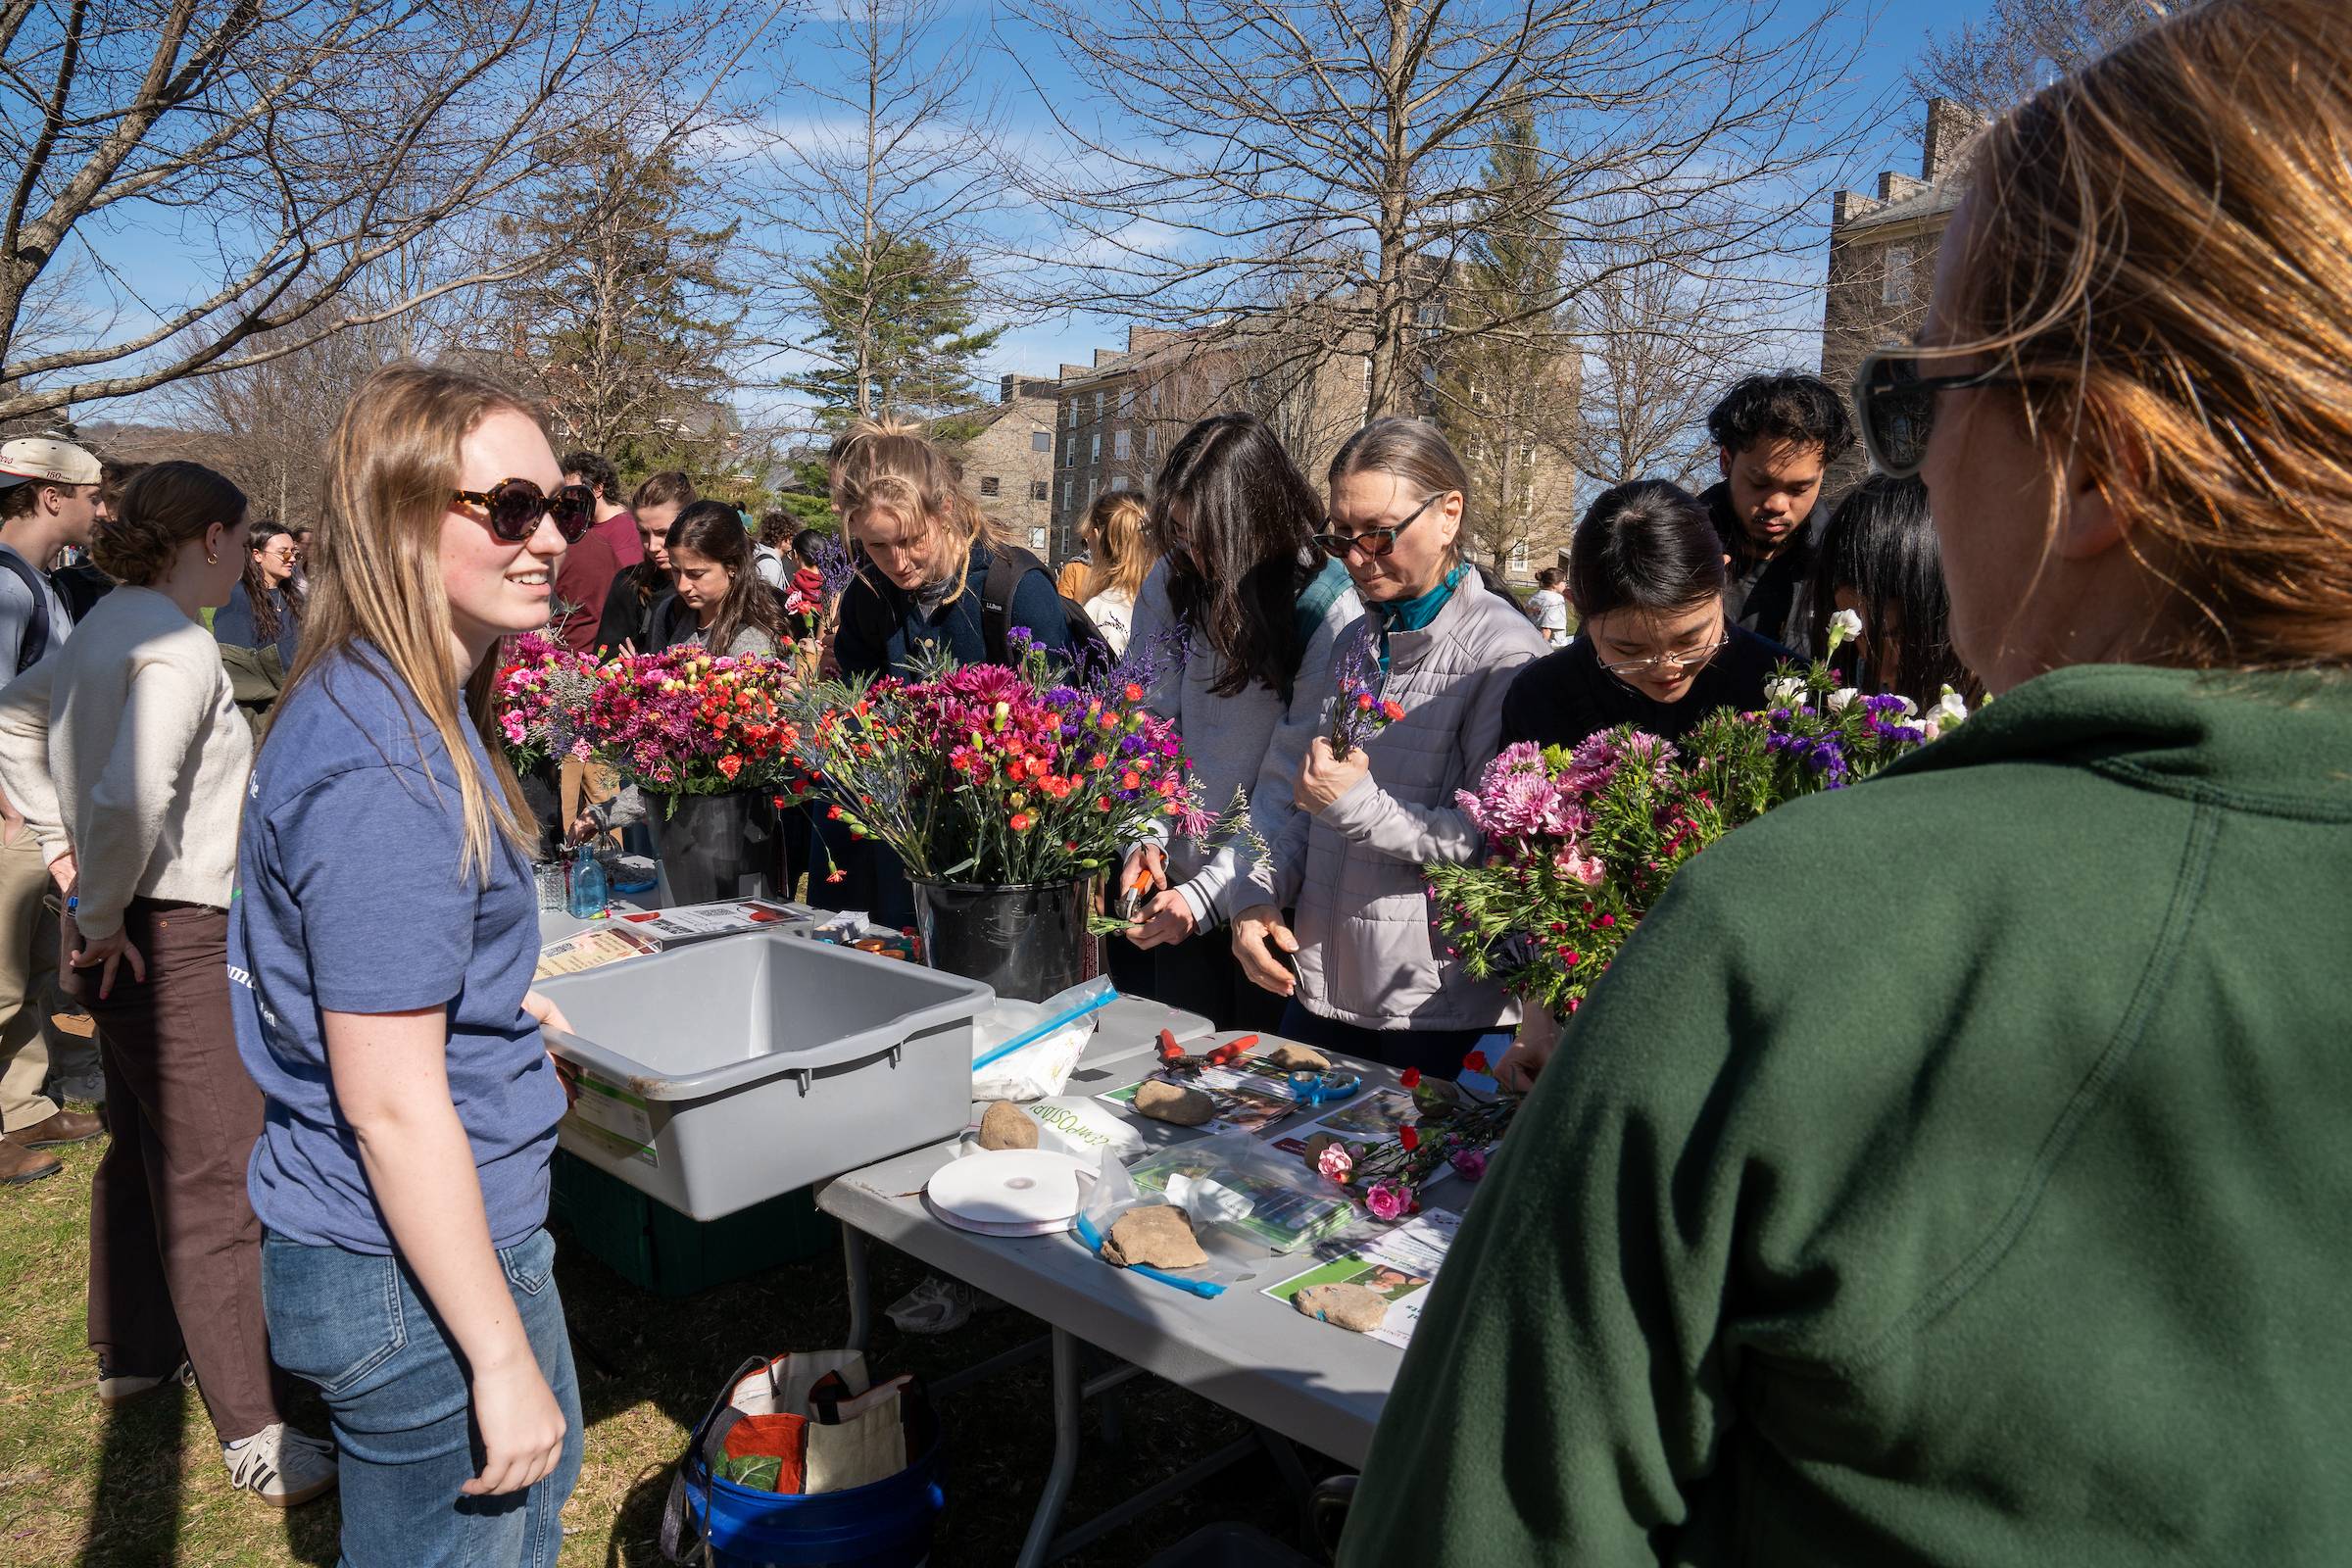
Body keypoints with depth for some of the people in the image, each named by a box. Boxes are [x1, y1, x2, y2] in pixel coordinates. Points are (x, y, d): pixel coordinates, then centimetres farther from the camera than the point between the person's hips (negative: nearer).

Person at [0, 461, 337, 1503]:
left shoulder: (110, 624, 9)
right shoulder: (179, 648, -20)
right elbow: (131, 797, -32)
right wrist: (102, 921, -18)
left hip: (128, 933, 10)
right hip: (171, 937, -10)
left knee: (143, 1146, 23)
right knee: (215, 1183, -4)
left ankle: (129, 1351, 42)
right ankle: (255, 1434, 4)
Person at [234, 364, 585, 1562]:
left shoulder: (404, 709, 3)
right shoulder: (380, 774, -28)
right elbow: (392, 1104, -27)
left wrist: (500, 1002, 23)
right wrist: (503, 1355, -22)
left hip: (468, 1221, 10)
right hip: (411, 1277, -10)